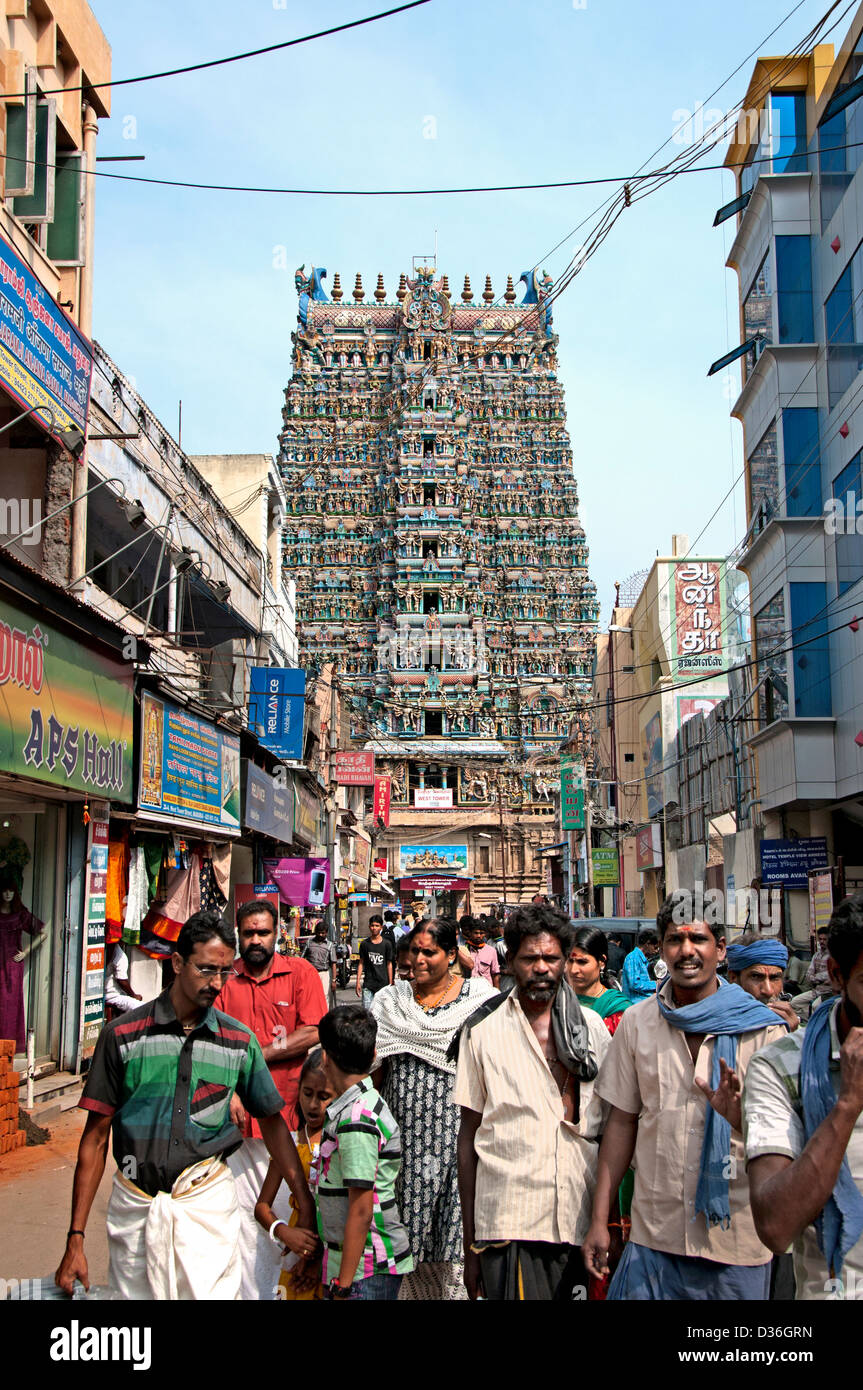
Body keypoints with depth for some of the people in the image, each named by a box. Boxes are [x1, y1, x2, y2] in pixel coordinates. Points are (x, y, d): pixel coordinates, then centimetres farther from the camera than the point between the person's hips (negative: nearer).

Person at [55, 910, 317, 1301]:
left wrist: (306, 1204, 6)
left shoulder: (239, 1040, 3)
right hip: (134, 1205, 0)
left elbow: (271, 1121, 11)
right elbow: (96, 1137, 0)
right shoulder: (122, 1035, -3)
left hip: (208, 1199, 1)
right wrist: (75, 1238, -2)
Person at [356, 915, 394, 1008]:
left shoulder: (386, 944, 3)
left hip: (383, 983, 0)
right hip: (368, 984, 0)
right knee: (366, 1010, -6)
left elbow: (389, 965, 6)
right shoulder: (364, 944, 5)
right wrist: (358, 982, 2)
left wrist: (390, 984, 5)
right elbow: (361, 963, 8)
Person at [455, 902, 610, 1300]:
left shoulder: (592, 1026, 8)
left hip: (580, 1222, 3)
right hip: (508, 1223, -2)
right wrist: (470, 1242, 3)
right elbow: (468, 1136, 4)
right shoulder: (484, 1029, 2)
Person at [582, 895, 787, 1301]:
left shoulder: (762, 1029, -5)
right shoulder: (636, 1022, 3)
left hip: (736, 1237, -1)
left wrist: (743, 1118, -27)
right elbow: (621, 1122, 7)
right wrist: (599, 1219, 5)